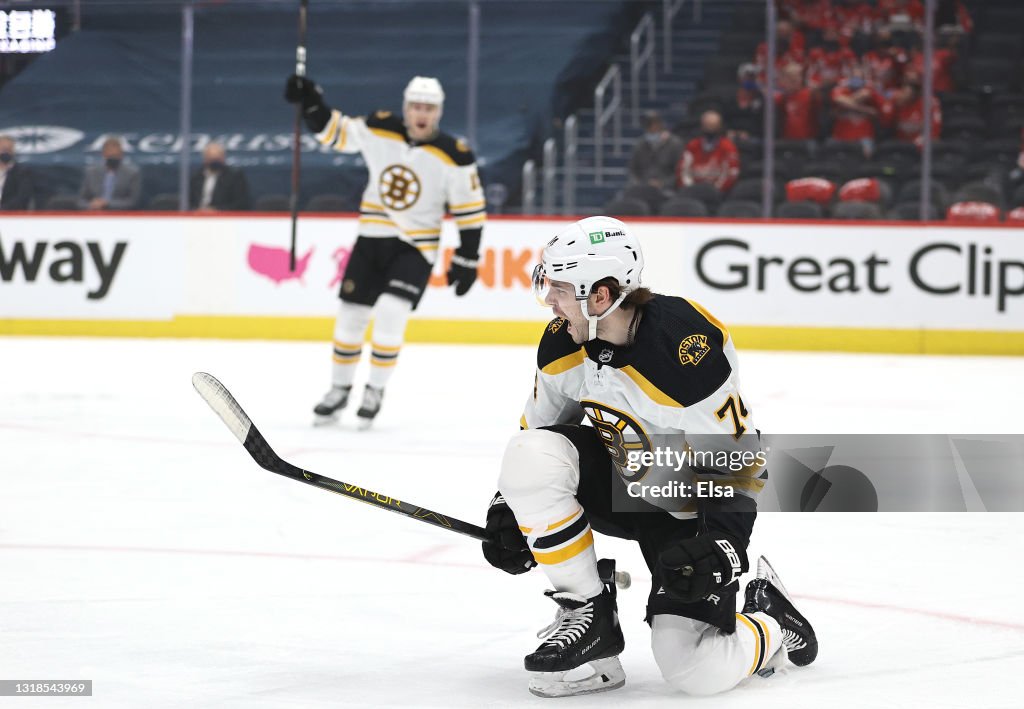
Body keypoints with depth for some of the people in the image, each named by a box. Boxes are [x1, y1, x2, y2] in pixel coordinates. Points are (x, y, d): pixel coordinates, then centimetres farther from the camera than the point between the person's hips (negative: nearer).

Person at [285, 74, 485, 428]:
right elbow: (334, 131, 2)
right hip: (372, 238, 3)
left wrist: (466, 259, -8)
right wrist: (311, 102, -14)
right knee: (351, 314, 6)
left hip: (416, 247, -3)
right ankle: (339, 389, 25)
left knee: (391, 312, -20)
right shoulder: (380, 131, -7)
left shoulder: (453, 156, -14)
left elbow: (471, 210, -8)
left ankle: (375, 391, -3)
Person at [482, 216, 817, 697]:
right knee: (530, 460, -25)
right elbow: (538, 427, 8)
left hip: (693, 506, -6)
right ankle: (588, 614, -12)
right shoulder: (563, 342, -11)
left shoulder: (691, 351, -31)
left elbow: (734, 458, -23)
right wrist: (507, 510, 2)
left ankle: (772, 624, 18)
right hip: (619, 482, 6)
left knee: (695, 672, -17)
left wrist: (723, 543, -32)